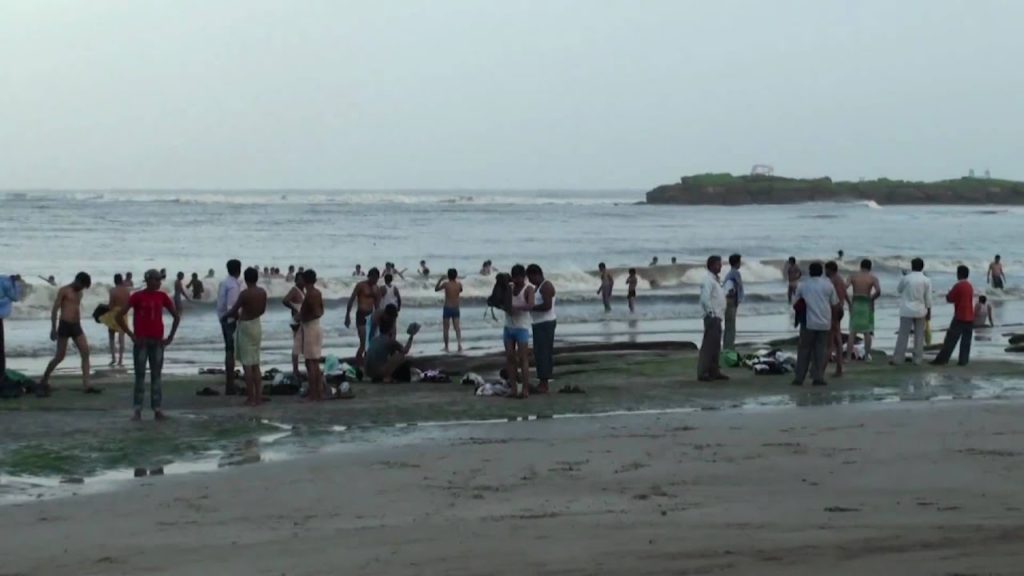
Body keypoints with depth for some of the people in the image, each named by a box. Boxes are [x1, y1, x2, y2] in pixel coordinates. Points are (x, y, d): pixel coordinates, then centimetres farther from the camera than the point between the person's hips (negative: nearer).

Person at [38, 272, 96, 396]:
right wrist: (53, 328, -15)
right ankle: (43, 381, 11)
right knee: (60, 357, -4)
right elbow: (55, 309, -9)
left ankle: (86, 385, -6)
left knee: (86, 353, -5)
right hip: (64, 325, -7)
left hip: (76, 326, 7)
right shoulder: (64, 291, -5)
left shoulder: (79, 293, 17)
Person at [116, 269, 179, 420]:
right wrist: (131, 335, -9)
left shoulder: (162, 296, 5)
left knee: (156, 376, 4)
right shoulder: (137, 296, -5)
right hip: (141, 342, -3)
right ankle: (137, 410, -1)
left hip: (157, 342, 3)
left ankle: (157, 410, 5)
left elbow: (176, 316, 14)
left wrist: (170, 337, 6)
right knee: (140, 376, -2)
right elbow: (119, 316, -7)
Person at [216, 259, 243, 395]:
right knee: (231, 351, -6)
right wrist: (234, 325, -19)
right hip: (232, 320, -9)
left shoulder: (223, 283, 10)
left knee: (228, 351, 17)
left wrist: (222, 320, 18)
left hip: (224, 319, 9)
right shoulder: (234, 286, -17)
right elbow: (231, 307, -21)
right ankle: (230, 386, -4)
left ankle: (229, 384, 24)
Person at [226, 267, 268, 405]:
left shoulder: (245, 293, -20)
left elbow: (233, 311, -16)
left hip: (245, 327, -7)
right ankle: (258, 395, 16)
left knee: (247, 364, -2)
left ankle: (251, 398, -3)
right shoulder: (263, 292, 0)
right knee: (255, 364, 15)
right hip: (257, 325, 7)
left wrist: (225, 315, 6)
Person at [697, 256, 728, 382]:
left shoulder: (716, 279, 18)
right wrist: (711, 313, -21)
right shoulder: (708, 279, -13)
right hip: (712, 317, -10)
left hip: (717, 317, 10)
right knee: (708, 346, -9)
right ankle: (702, 373, -9)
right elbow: (705, 298, -23)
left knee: (716, 346, 13)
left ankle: (714, 371, 18)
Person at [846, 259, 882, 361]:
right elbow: (878, 291, -16)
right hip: (867, 304, -1)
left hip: (855, 304, 1)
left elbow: (844, 288, -10)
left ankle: (849, 355, 1)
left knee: (853, 331, 5)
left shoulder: (853, 275, 2)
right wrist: (871, 298, 3)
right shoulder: (873, 277, -2)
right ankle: (867, 355, 8)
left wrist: (848, 301, 1)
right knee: (867, 331, 8)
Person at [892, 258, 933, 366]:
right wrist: (929, 312, 7)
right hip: (920, 311, 1)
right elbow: (928, 299, -1)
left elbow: (899, 290, 11)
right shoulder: (926, 280, -3)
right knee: (919, 336, 7)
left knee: (903, 335, 0)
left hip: (907, 311, -1)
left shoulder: (905, 278, -7)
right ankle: (917, 359, 6)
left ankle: (898, 358, -1)